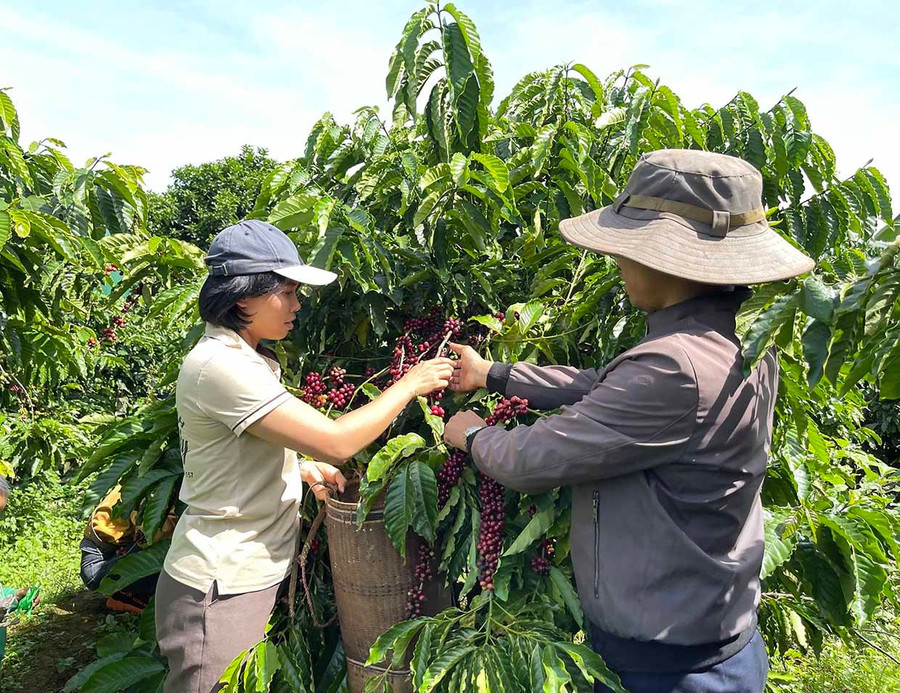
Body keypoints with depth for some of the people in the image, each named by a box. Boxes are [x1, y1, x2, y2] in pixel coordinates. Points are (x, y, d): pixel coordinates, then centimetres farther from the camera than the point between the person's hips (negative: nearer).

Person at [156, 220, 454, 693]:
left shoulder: (238, 357, 8)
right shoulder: (220, 366, -24)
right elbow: (337, 441, -27)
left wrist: (300, 467, 2)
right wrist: (410, 385, -15)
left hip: (248, 577, 9)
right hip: (221, 591, -9)